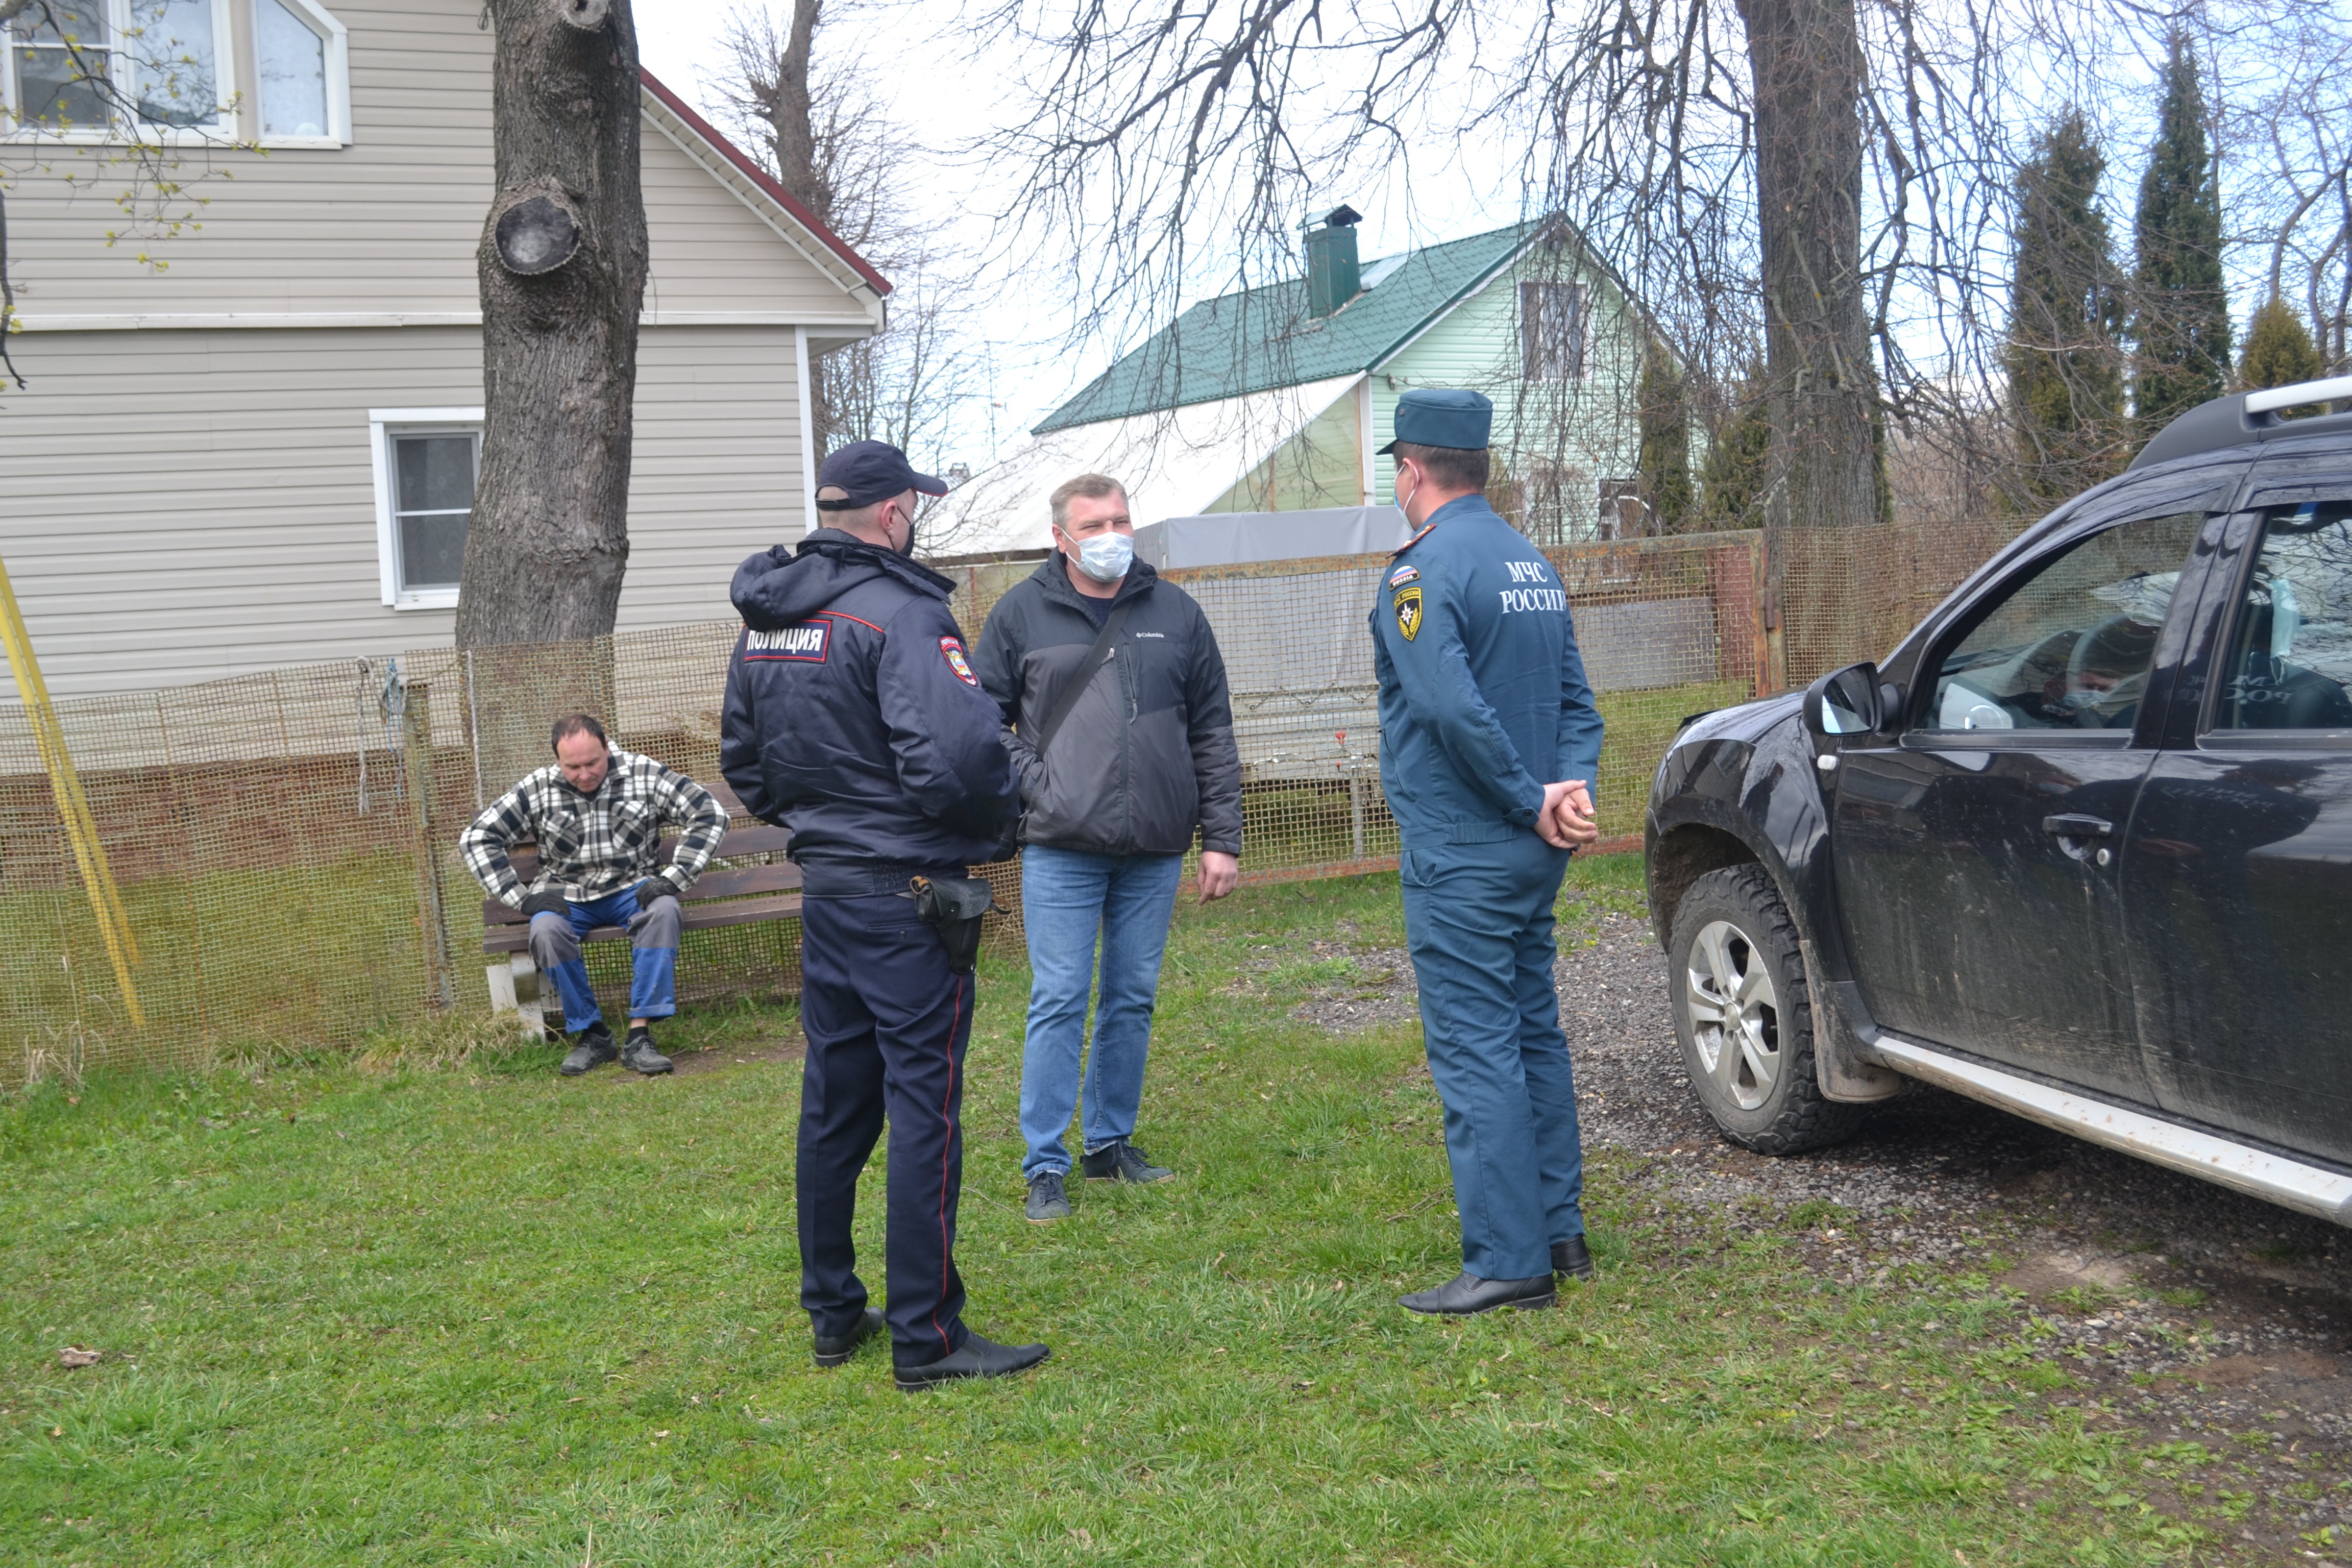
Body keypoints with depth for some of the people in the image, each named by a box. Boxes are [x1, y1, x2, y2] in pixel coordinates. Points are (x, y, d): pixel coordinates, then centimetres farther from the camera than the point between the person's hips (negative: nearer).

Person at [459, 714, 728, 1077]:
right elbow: (477, 839, 1)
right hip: (567, 894, 1)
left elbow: (710, 815, -5)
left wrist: (673, 879, -13)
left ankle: (639, 1036, -30)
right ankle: (592, 1035, -16)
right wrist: (521, 898, -7)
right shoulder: (538, 790, -2)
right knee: (546, 930, -33)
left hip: (632, 889, -1)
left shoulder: (643, 775, -4)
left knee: (663, 910, -34)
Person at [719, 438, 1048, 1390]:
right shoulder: (899, 611, -17)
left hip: (824, 891, 8)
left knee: (834, 1104, 15)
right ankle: (926, 1338, 3)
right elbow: (955, 754, -28)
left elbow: (741, 756, 20)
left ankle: (833, 1314, 24)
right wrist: (995, 826, -9)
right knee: (923, 1107, -2)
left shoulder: (766, 624, 10)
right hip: (908, 893, -8)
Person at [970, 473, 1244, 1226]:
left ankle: (1111, 1142, 25)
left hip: (1154, 851, 3)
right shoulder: (1021, 613, 1)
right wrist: (1032, 786, -8)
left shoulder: (1175, 612, 7)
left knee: (1133, 1000, 11)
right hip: (1061, 851, -3)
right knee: (1059, 1003, -3)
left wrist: (1222, 839, 6)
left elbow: (1212, 735, 9)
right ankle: (1044, 1165, 4)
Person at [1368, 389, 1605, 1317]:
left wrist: (1531, 803, -16)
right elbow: (1577, 698, 10)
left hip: (1460, 857, -9)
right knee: (1534, 1035, 16)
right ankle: (1559, 1232, 23)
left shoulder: (1425, 569, -14)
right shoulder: (1533, 566, 14)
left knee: (1474, 1052, -5)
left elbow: (1454, 707, -25)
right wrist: (1571, 786, -5)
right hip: (1533, 856, 9)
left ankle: (1508, 1262, -4)